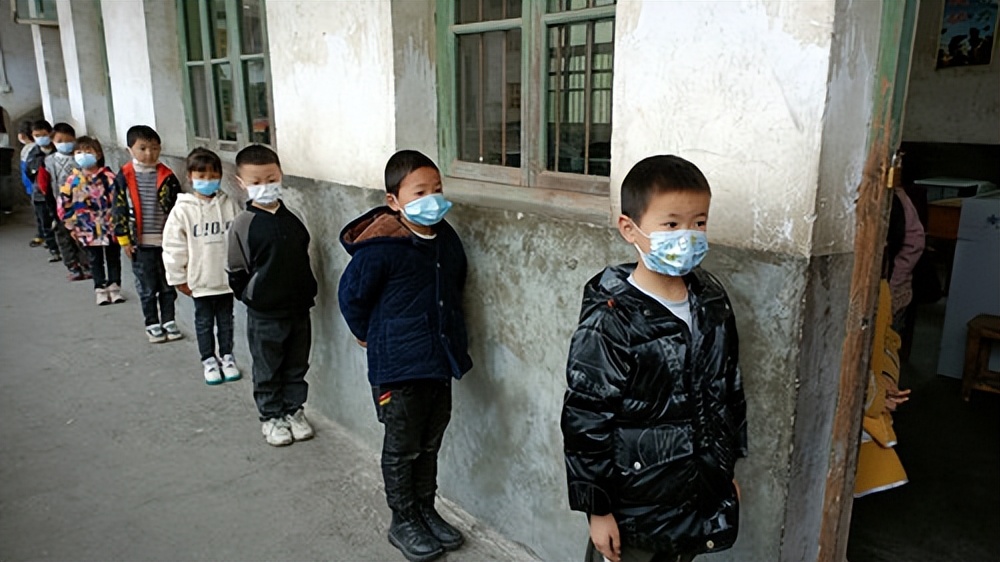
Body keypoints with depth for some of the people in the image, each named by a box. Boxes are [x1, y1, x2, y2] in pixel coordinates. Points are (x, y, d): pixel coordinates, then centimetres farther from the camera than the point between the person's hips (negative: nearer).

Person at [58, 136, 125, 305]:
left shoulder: (108, 177, -9)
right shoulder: (72, 180, -3)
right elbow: (63, 204, 3)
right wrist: (71, 225, 3)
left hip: (110, 227, -1)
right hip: (88, 230, 2)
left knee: (113, 258, 10)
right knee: (96, 260, 11)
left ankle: (114, 288, 21)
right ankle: (100, 290, 20)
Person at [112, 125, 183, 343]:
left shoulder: (167, 176, -1)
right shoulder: (124, 177, -4)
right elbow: (120, 209, -1)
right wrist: (124, 239, -3)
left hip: (166, 240, 1)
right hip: (140, 243, -1)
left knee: (168, 284, 12)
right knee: (147, 287, 9)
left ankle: (168, 321, 25)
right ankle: (152, 324, 22)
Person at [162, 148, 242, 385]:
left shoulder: (229, 206, -3)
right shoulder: (183, 210, -8)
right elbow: (173, 246, -5)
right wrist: (179, 278, -3)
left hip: (227, 277, 1)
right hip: (200, 280, -1)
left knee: (226, 319, 15)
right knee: (204, 321, 13)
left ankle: (227, 357, 30)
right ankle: (208, 360, 27)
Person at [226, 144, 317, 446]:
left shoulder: (292, 219, 0)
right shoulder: (244, 224, -12)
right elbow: (236, 271, -5)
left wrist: (308, 294, 8)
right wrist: (252, 297, 0)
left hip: (298, 308, 4)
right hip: (264, 313, -4)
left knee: (297, 365, 16)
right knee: (267, 370, 11)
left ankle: (294, 410, 32)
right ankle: (271, 417, 26)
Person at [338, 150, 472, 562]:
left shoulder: (447, 239, 1)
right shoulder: (380, 248, -20)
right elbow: (351, 296, -8)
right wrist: (373, 338, 3)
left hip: (441, 360, 6)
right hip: (399, 368, -6)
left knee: (430, 445, 20)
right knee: (402, 449, 11)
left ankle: (426, 510, 38)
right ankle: (403, 522, 28)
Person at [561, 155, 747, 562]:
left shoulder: (712, 302, -1)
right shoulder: (609, 322, -21)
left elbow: (730, 389, 10)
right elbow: (586, 421, -17)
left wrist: (728, 468, 15)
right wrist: (597, 509, -13)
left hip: (698, 499, 6)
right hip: (632, 511, -6)